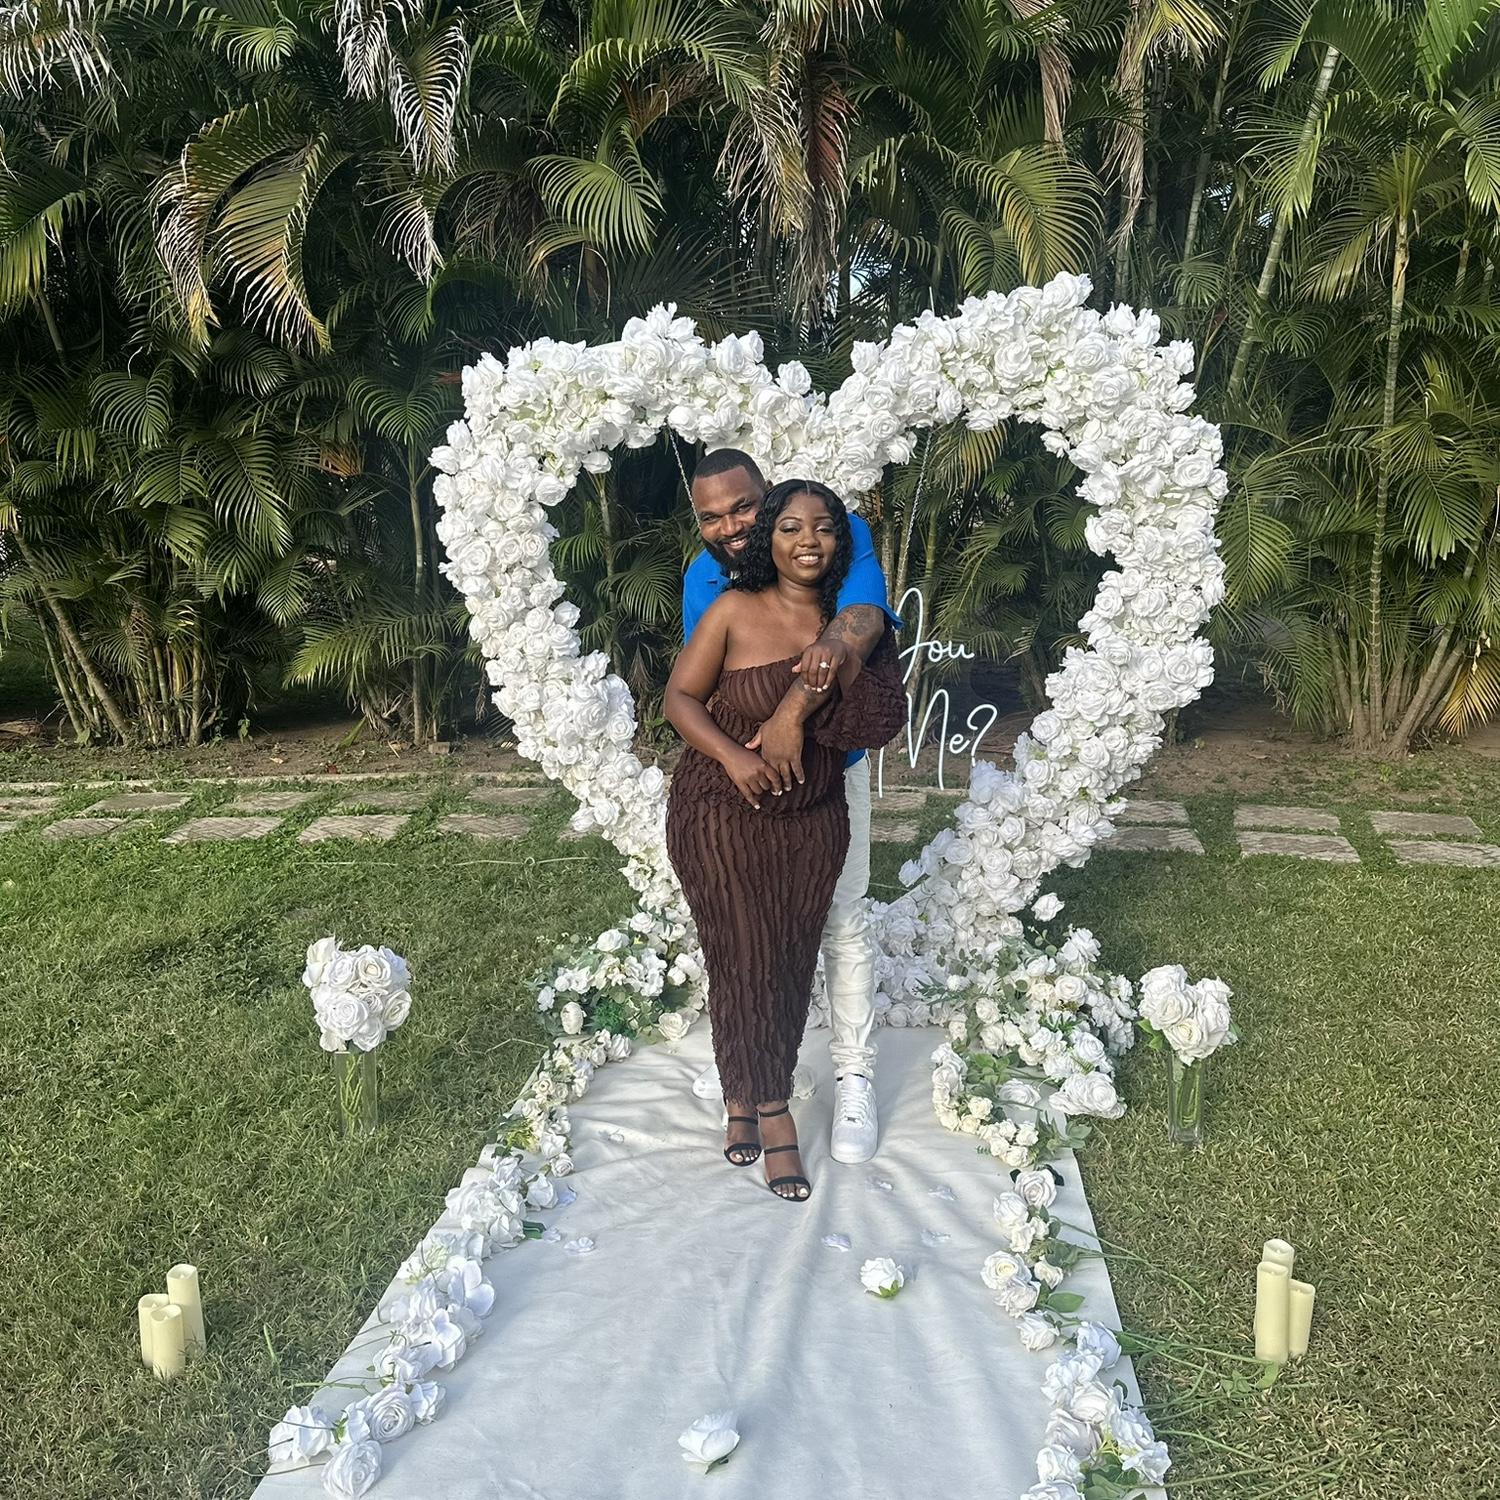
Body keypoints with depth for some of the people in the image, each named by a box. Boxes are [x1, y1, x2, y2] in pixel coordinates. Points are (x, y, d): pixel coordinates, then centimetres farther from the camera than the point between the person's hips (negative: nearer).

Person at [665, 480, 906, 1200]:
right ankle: (773, 1115, 16)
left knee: (792, 964, 9)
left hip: (813, 819, 4)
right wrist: (732, 755, -23)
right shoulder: (735, 611, -9)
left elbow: (885, 720, -6)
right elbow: (680, 697, -9)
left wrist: (847, 662, -20)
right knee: (745, 960, -1)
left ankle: (744, 1099, 27)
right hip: (722, 814, -3)